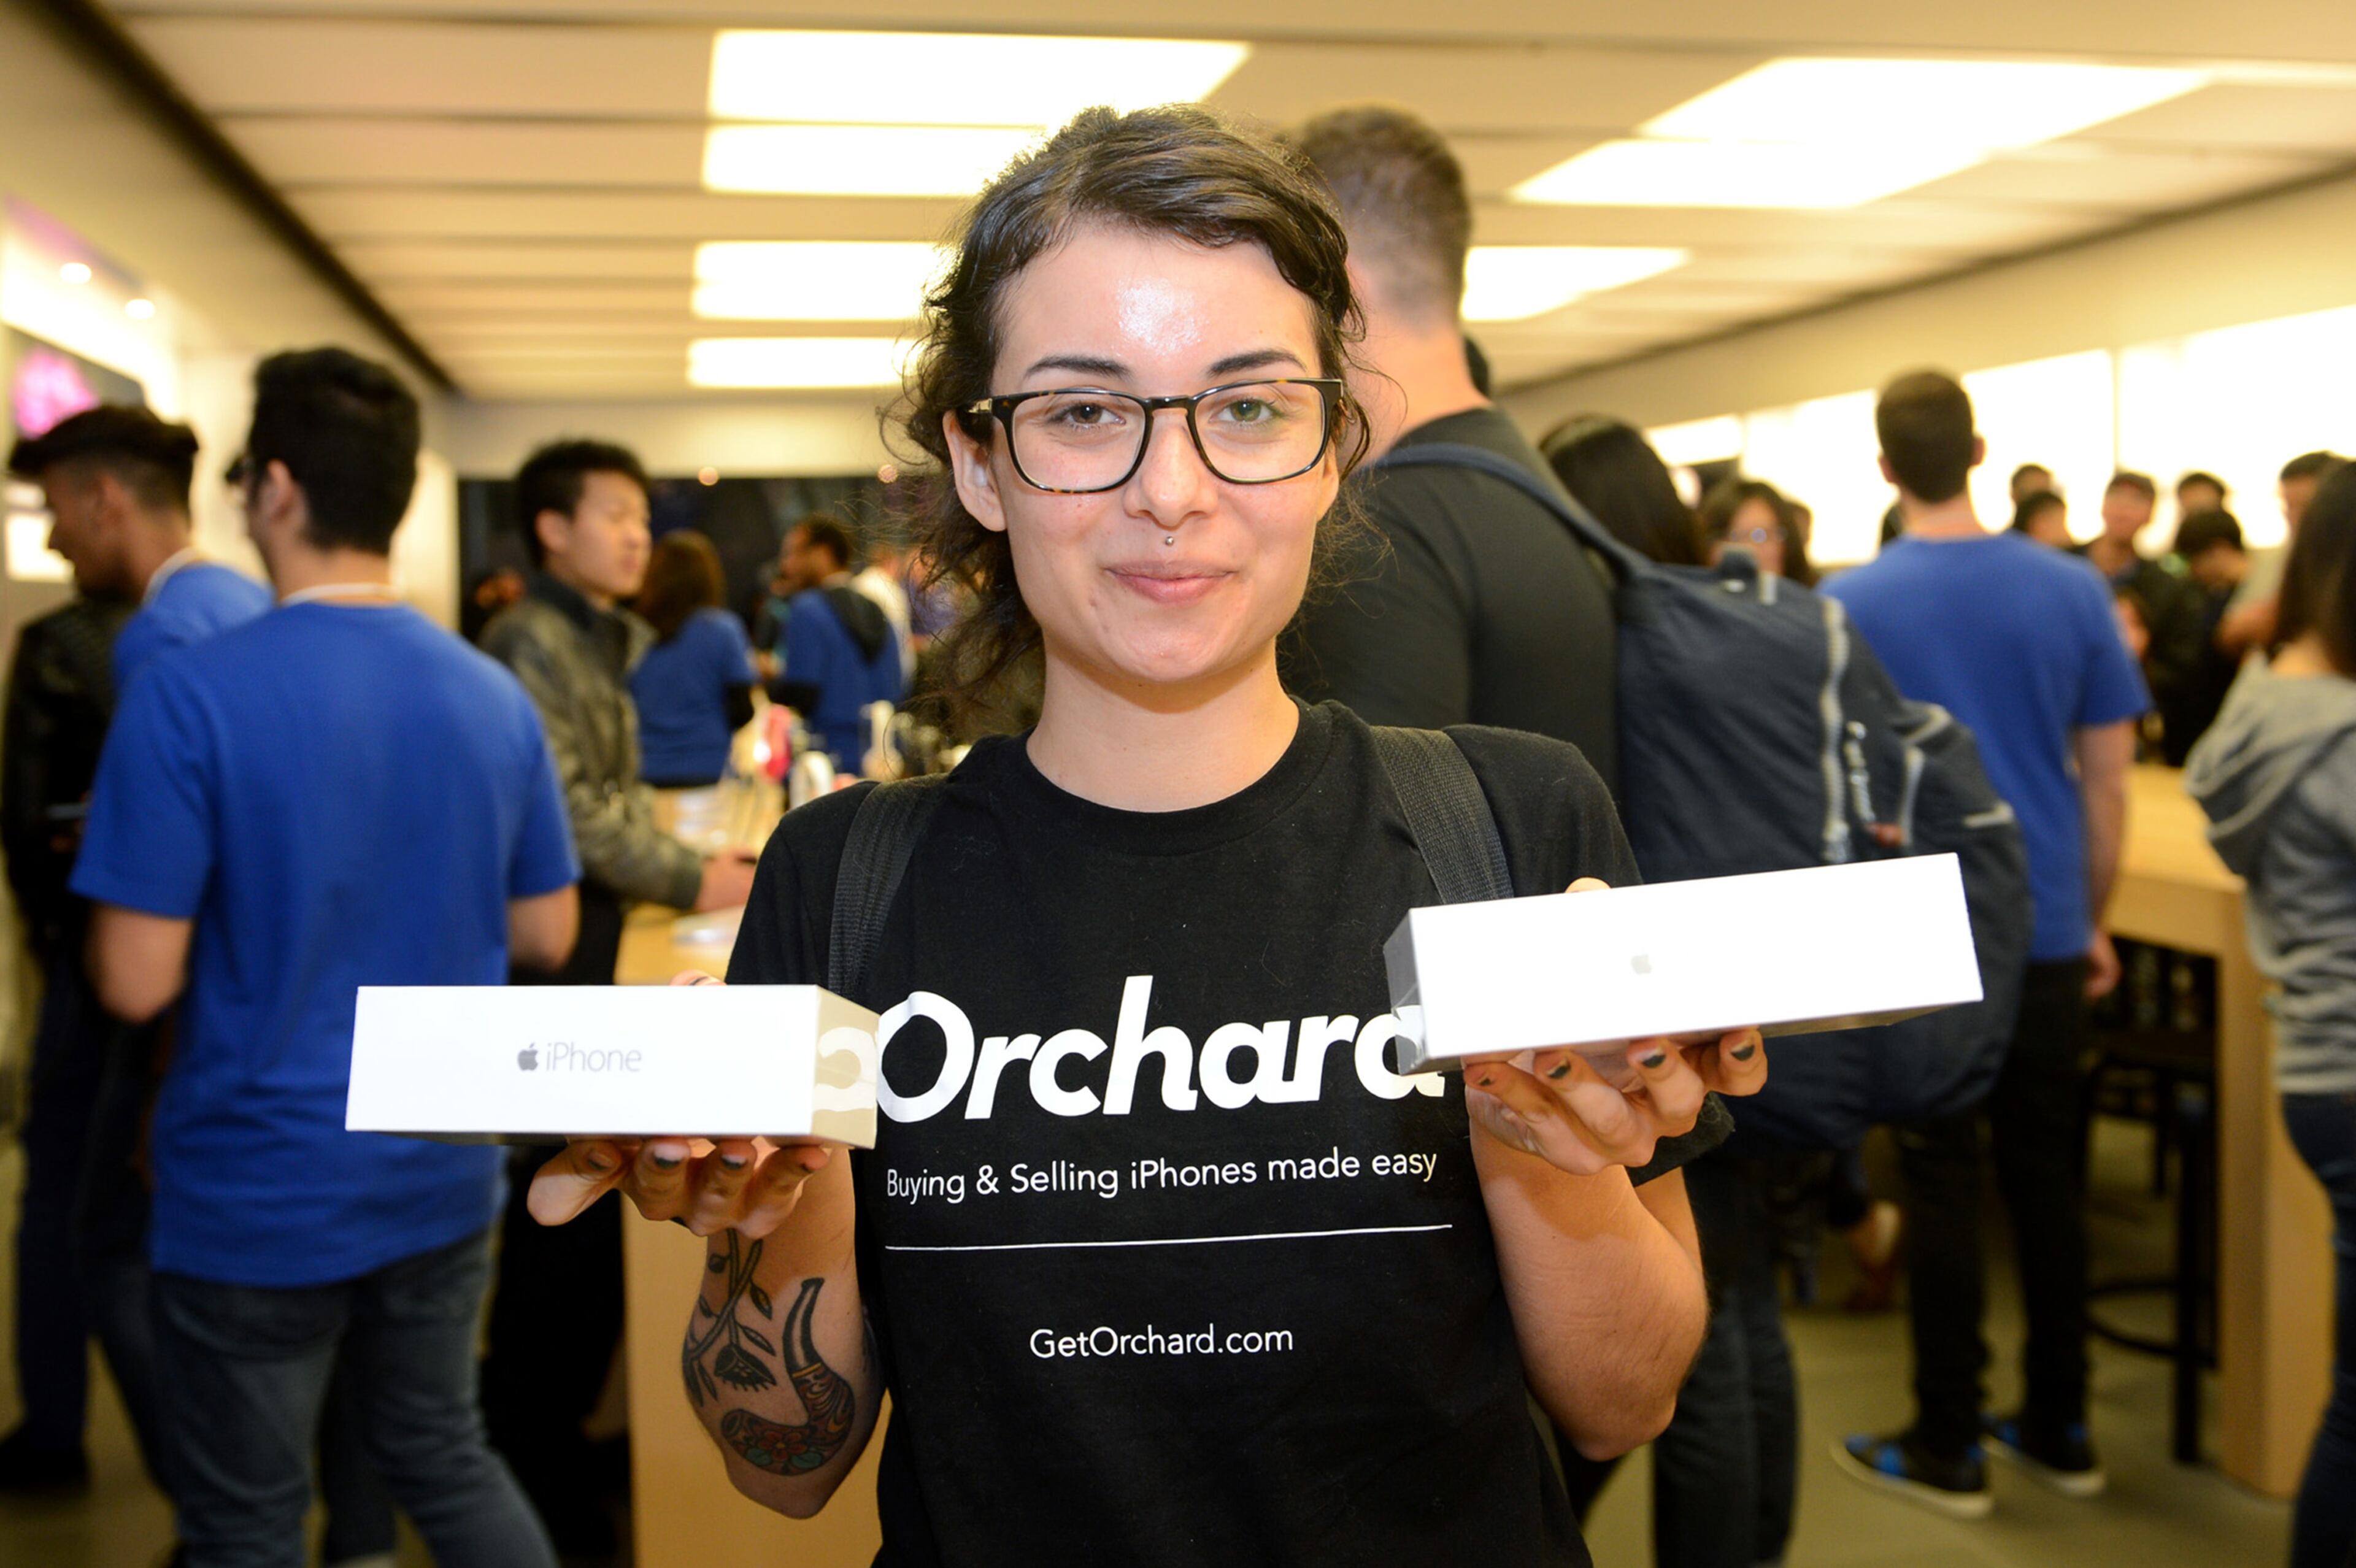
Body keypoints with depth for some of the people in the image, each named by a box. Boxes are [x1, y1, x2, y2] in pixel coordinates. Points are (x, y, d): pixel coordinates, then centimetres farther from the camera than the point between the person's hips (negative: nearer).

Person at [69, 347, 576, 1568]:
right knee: (445, 1461, 23)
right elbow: (546, 935, 6)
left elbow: (136, 983, -17)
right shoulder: (496, 698, -2)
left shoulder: (190, 697, -18)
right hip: (443, 1181, 5)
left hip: (257, 1198, -5)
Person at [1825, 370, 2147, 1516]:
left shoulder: (1848, 607, -8)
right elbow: (2108, 781, 3)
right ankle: (2059, 1431, 24)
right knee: (2047, 1181, 13)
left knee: (1942, 1188, 4)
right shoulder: (2073, 591, 0)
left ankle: (1947, 1450, 13)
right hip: (2044, 936, 3)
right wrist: (2095, 921, 14)